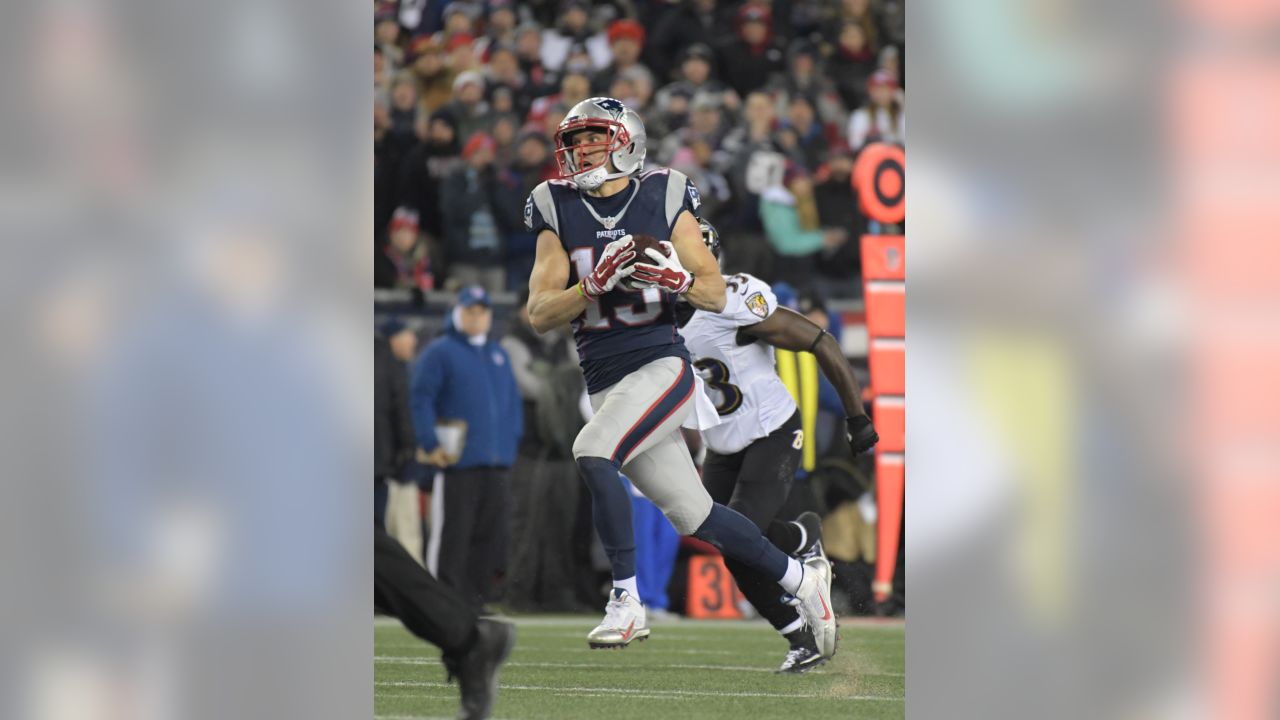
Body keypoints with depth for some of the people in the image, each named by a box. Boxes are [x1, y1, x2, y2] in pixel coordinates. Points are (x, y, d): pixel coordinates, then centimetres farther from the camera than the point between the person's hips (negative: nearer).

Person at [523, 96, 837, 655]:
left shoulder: (664, 200, 2)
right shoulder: (558, 214, 7)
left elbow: (715, 295, 2)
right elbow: (539, 315, -1)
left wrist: (673, 277, -19)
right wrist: (596, 283, -17)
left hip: (662, 365, -4)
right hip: (605, 386, 4)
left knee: (592, 452, -28)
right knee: (695, 517, 5)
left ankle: (626, 603, -20)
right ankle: (801, 581, 24)